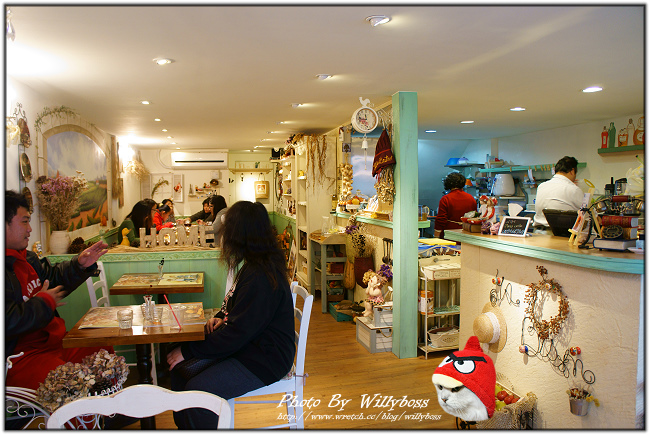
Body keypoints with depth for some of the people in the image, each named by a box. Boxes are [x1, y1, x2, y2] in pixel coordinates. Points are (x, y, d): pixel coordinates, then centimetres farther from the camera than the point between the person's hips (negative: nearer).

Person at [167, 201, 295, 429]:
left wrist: (188, 351, -16)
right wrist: (221, 316, 2)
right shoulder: (254, 264, 6)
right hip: (248, 344, 10)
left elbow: (237, 333, -25)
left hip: (262, 360, -10)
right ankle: (184, 425, 19)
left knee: (196, 391, -19)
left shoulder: (260, 276, -27)